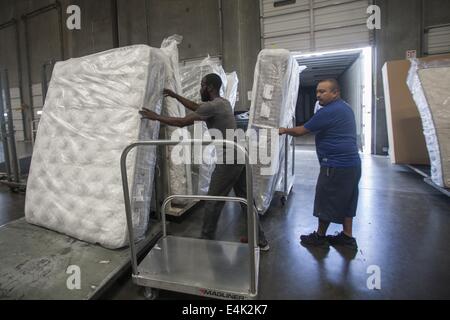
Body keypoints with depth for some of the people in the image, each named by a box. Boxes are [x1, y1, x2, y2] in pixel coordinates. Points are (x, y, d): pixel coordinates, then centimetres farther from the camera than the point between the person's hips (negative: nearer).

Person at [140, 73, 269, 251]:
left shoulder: (211, 106, -13)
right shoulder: (224, 102, 16)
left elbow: (182, 122, -9)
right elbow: (197, 107, 29)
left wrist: (156, 117, 3)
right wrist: (176, 96, 31)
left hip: (228, 160, -10)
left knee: (213, 203, 5)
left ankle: (206, 241, 22)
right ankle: (261, 240, 28)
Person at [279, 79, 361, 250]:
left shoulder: (327, 112, -17)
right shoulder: (345, 107, 14)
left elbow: (301, 131, -12)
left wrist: (284, 130, 4)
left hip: (336, 165, -10)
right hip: (352, 163, 10)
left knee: (326, 201, 4)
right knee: (345, 200, 16)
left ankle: (320, 236, 19)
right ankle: (347, 236, 26)